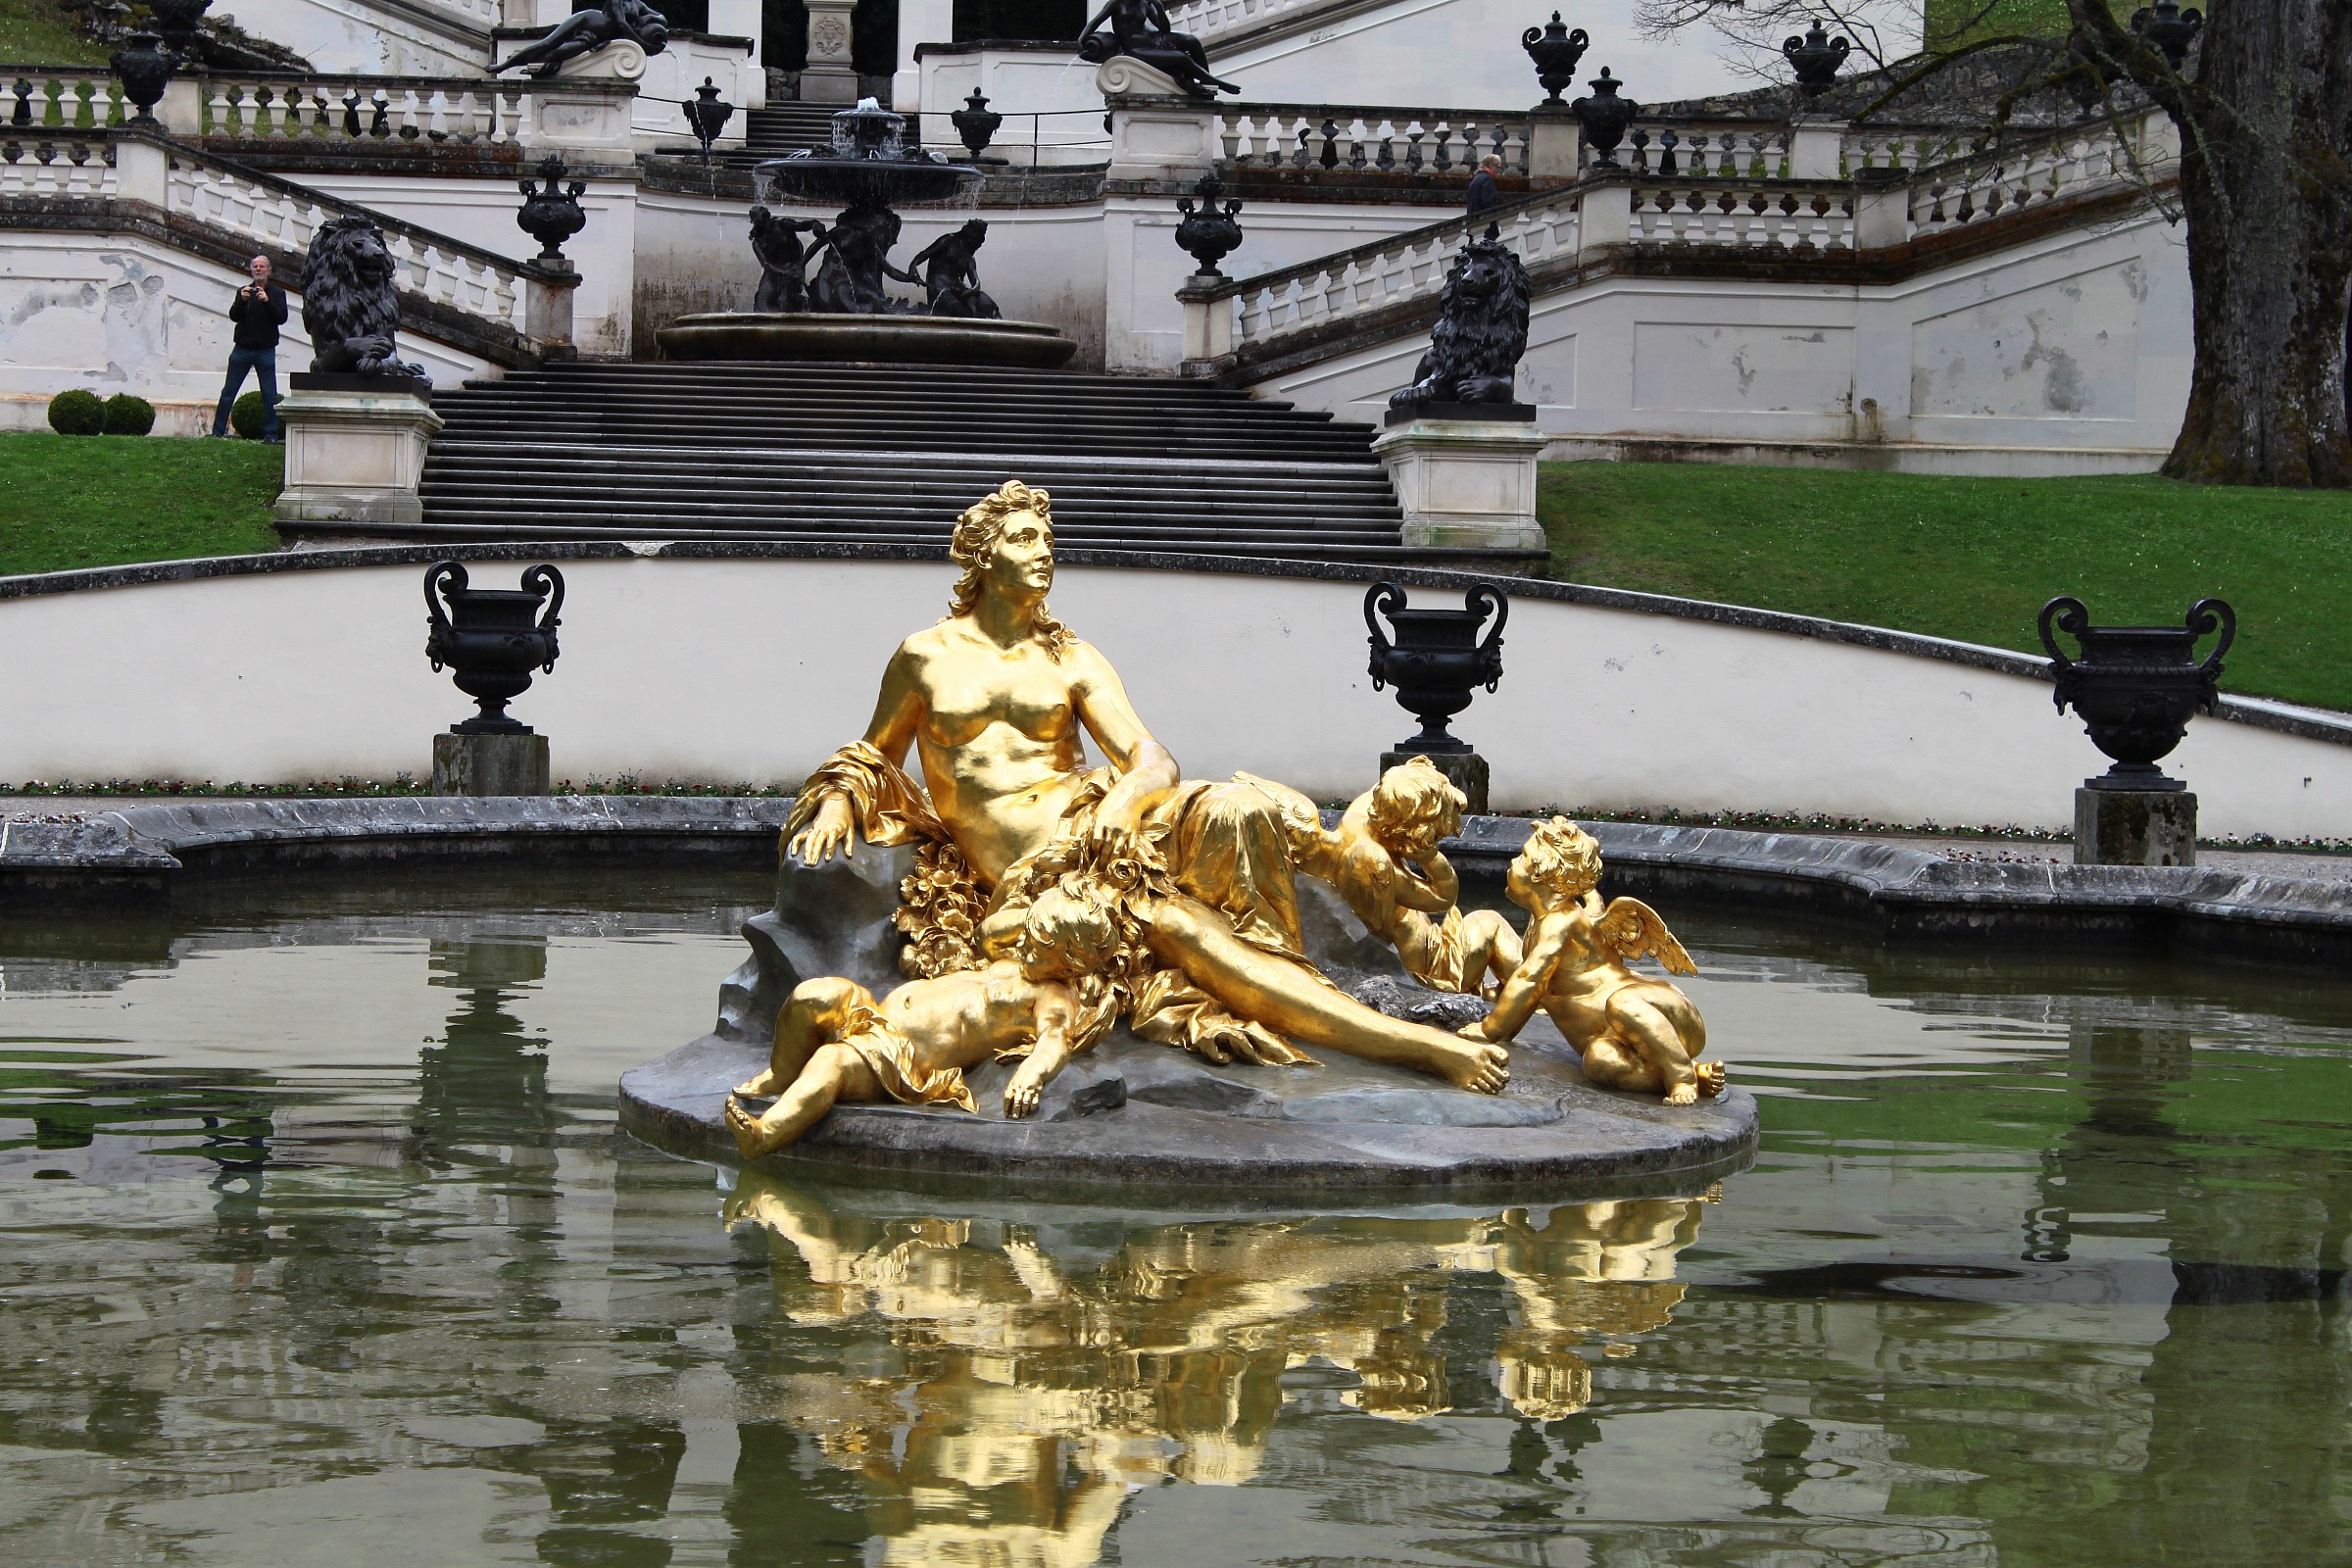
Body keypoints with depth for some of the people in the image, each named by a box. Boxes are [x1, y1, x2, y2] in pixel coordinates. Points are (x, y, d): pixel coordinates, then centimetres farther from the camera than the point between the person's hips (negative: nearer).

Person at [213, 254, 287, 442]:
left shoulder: (277, 293, 6)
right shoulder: (243, 291, 12)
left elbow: (281, 318, -8)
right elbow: (233, 316, 0)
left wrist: (267, 301, -22)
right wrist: (242, 300, -18)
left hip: (265, 351, -2)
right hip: (242, 349, 2)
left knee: (269, 395, -3)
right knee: (228, 392, 2)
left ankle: (270, 433, 1)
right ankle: (218, 431, 6)